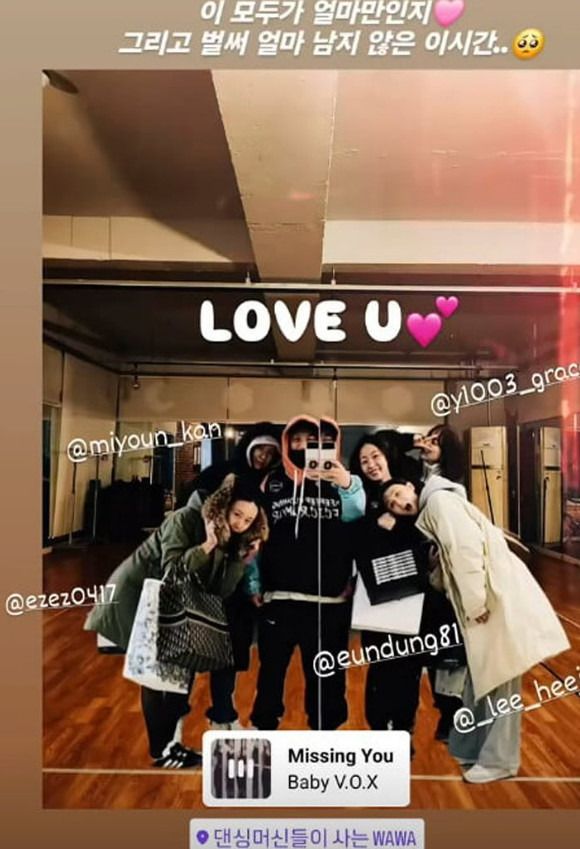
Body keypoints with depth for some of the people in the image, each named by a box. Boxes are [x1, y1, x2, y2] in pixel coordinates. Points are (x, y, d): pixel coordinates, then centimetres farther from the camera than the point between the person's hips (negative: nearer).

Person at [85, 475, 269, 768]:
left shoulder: (232, 539, -4)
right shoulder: (185, 519, -24)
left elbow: (221, 591, -9)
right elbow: (172, 571, -29)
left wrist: (243, 558, -21)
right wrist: (208, 544, -37)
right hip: (135, 596, -7)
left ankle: (171, 741, 21)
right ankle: (161, 749, 10)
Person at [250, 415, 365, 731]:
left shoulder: (340, 481, 2)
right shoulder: (273, 482, 7)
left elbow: (355, 516, -18)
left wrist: (349, 485, -38)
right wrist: (254, 584, 5)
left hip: (328, 600, -1)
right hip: (278, 597, 1)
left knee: (325, 675, 11)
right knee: (271, 671, 12)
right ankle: (263, 730, 31)